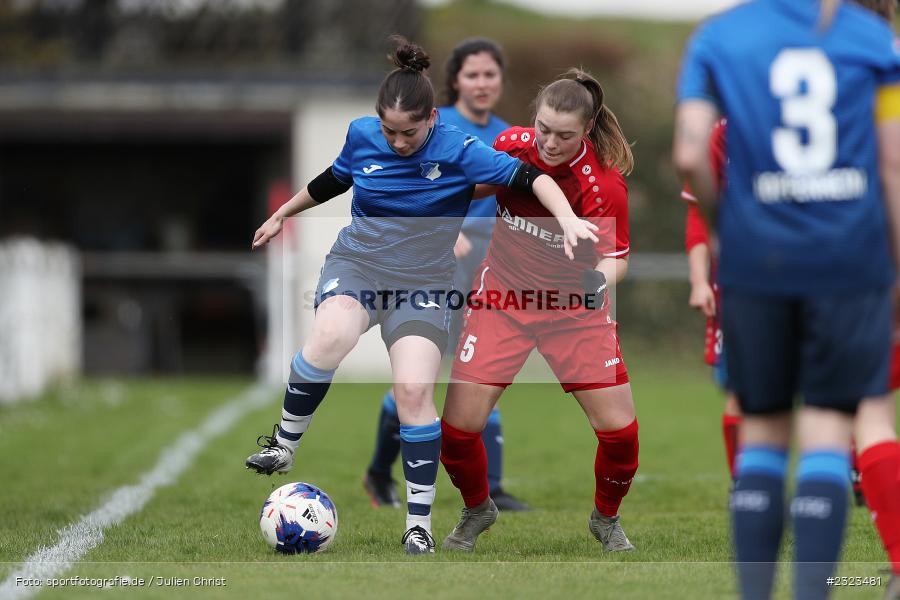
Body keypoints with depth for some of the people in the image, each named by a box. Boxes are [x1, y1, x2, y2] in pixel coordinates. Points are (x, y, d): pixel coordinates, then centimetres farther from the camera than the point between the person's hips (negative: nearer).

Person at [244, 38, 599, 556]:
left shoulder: (458, 151, -13)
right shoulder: (362, 136, -3)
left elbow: (528, 177, -18)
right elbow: (333, 180, 18)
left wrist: (568, 220, -35)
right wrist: (281, 216, 31)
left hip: (422, 283, -1)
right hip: (357, 263, 1)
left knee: (414, 391, -18)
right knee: (331, 337, -34)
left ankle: (420, 526, -5)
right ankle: (283, 446, -15)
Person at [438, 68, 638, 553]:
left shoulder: (604, 185, -22)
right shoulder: (511, 145, -12)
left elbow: (615, 257, -21)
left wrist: (603, 275, -41)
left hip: (574, 307, -2)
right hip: (503, 296, 2)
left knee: (619, 428, -8)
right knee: (458, 425, -8)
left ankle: (606, 518, 24)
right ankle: (478, 509, 24)